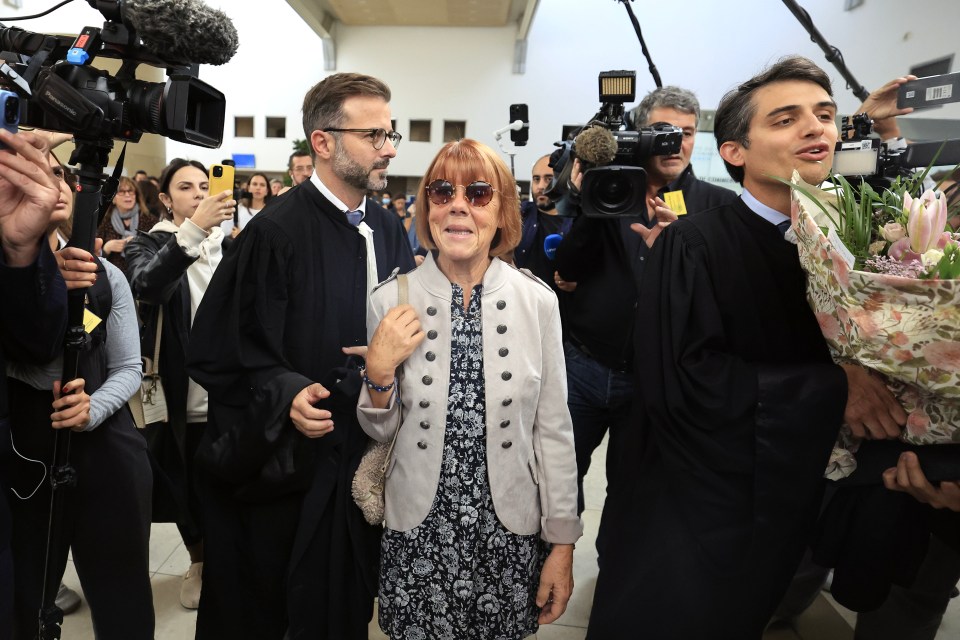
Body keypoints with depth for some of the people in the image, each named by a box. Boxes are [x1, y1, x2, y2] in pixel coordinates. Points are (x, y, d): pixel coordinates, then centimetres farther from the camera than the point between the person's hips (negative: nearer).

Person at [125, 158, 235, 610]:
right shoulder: (149, 245, -2)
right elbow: (146, 286, -27)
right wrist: (194, 230, -38)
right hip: (182, 396, -1)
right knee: (187, 486, 14)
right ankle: (199, 563, 38)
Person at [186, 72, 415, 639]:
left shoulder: (390, 231, 5)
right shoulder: (277, 231, -15)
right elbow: (230, 353, -15)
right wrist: (288, 393, -31)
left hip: (364, 462, 6)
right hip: (287, 464, -5)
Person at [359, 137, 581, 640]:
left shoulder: (538, 301, -9)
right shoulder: (390, 301, -8)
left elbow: (553, 430, -3)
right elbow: (380, 431, 2)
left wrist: (562, 543, 0)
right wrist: (379, 372, -18)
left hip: (510, 533, 0)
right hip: (417, 533, 0)